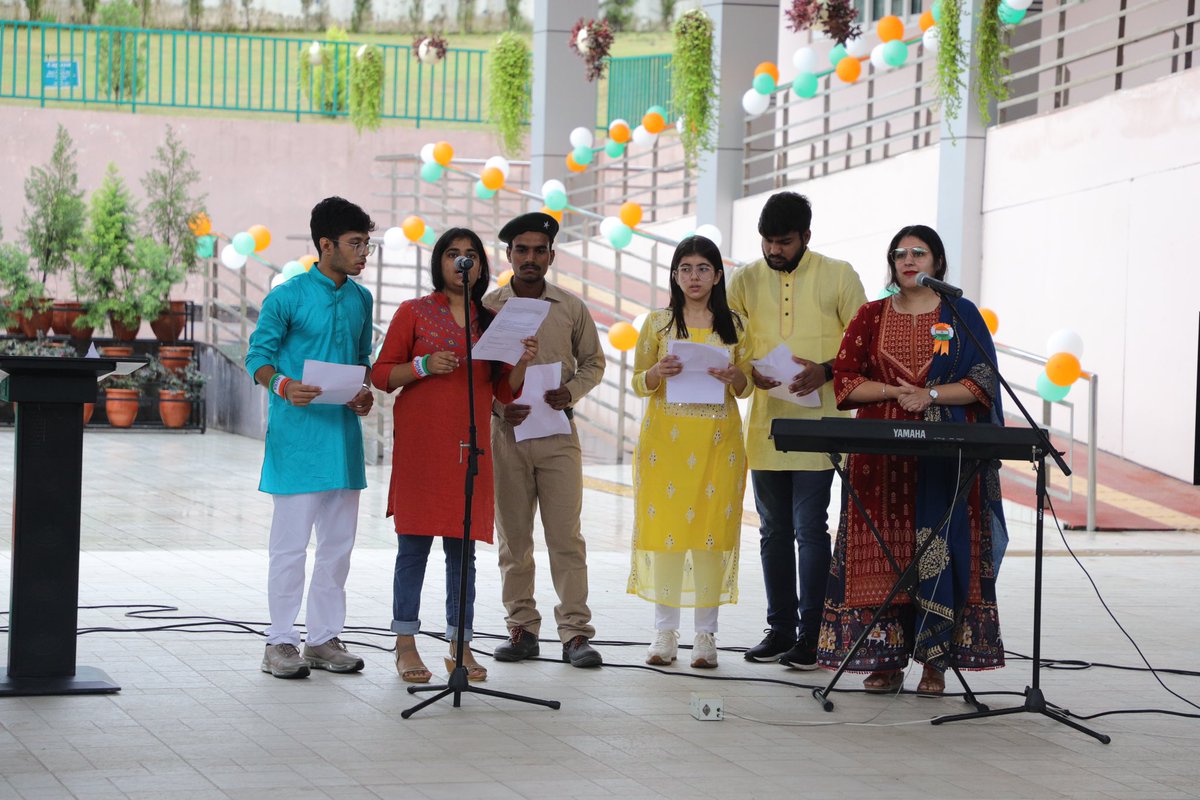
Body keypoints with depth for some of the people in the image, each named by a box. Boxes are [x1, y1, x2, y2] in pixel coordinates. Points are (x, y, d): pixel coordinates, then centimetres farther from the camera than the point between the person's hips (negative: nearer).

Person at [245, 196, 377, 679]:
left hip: (344, 433, 6)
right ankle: (281, 643, 5)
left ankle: (324, 638, 20)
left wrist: (365, 392, 1)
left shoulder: (360, 299, 12)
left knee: (339, 542, 10)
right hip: (297, 436, -6)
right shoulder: (287, 298, -7)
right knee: (290, 543, -3)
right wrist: (282, 386, -25)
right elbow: (258, 356, -6)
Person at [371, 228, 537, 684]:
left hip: (470, 447, 3)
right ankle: (405, 644, 0)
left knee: (463, 548, 3)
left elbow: (505, 391, 14)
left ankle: (459, 646, 7)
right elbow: (381, 374, 2)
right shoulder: (414, 313, 4)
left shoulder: (490, 321, 14)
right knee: (414, 543, -5)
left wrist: (523, 364, -5)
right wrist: (423, 365, -13)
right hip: (420, 445, -3)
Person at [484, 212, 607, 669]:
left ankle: (575, 633, -3)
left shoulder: (570, 308, 7)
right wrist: (497, 406, -10)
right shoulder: (488, 306, 5)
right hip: (506, 431, 0)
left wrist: (571, 392, -6)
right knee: (513, 537, 4)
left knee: (566, 536, -4)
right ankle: (522, 629, 11)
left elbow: (594, 361, 14)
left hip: (558, 431, 0)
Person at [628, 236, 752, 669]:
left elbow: (747, 385, 11)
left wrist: (733, 377, -11)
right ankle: (665, 631, 5)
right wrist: (659, 372, -12)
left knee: (712, 529, -3)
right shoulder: (658, 323, 8)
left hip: (717, 438, 0)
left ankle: (706, 634, 3)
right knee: (664, 526, -4)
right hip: (666, 435, 0)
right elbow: (639, 382, 9)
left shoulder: (734, 325, 9)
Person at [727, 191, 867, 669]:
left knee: (809, 529, -6)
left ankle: (811, 634, 1)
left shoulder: (838, 276, 0)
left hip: (817, 425, -4)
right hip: (765, 425, 4)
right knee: (773, 531, 10)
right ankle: (780, 629, 19)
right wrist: (749, 372, -12)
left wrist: (825, 371, -16)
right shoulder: (745, 281, 8)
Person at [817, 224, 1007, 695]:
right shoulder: (871, 316, 11)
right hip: (880, 453, 2)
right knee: (881, 553, -2)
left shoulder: (962, 315, 6)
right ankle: (885, 659, 3)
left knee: (939, 553, -5)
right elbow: (845, 381, 4)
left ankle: (935, 661, 0)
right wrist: (896, 392, -10)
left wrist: (930, 395, -14)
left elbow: (982, 382, -1)